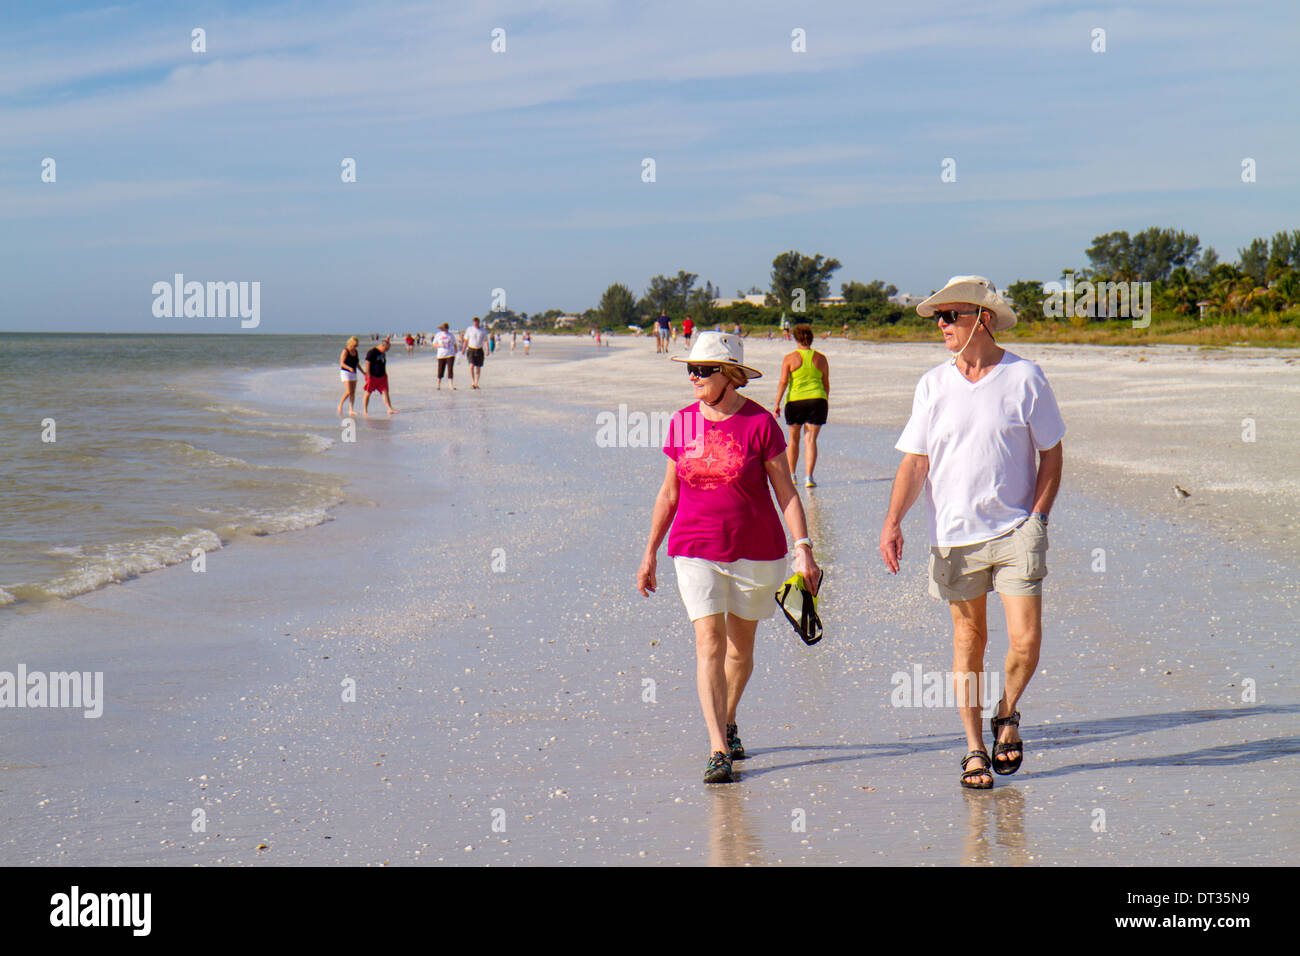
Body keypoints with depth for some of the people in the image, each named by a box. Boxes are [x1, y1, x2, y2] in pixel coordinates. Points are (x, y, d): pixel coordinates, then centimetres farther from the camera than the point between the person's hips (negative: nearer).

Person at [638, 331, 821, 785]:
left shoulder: (760, 423, -8)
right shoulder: (682, 423, 1)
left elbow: (785, 491, -4)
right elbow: (668, 493, 11)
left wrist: (803, 548, -11)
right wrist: (650, 552, 13)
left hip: (755, 550, -1)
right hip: (695, 550, 1)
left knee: (741, 645, 13)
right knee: (709, 642, -11)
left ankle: (728, 722, 38)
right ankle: (718, 750, -12)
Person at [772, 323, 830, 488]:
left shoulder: (790, 358, -3)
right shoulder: (821, 358, 5)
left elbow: (783, 382, -8)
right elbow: (826, 383, 11)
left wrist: (777, 403, -6)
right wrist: (826, 401, 24)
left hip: (795, 400, -1)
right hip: (817, 400, 1)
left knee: (793, 438, 15)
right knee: (810, 439, 0)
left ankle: (791, 475, 24)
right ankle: (809, 477, -11)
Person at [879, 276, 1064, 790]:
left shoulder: (1025, 378, -2)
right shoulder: (932, 385, 4)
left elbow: (1051, 454, 5)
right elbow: (915, 461, 3)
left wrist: (1037, 518, -5)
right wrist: (893, 522, -10)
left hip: (1015, 530, -2)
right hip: (954, 535, 2)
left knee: (1026, 639, -9)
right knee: (969, 638, 7)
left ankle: (1007, 714, 20)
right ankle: (974, 747, 18)